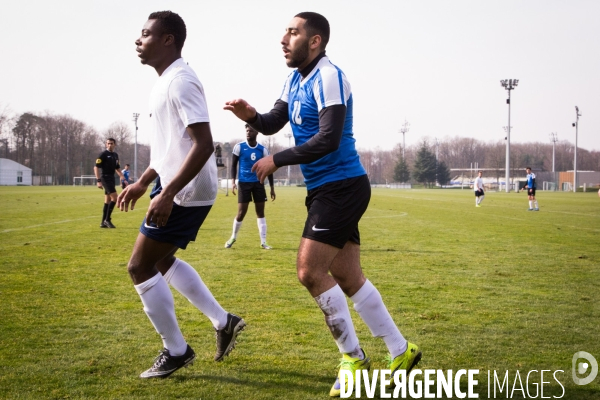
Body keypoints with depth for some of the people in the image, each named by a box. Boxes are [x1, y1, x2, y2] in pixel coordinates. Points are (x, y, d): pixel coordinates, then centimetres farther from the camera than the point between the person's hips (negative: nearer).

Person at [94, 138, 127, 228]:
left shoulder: (115, 155, 14)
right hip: (105, 178, -8)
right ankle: (107, 219, -10)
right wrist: (98, 181, -19)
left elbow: (117, 168, 23)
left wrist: (122, 178, 11)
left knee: (108, 201, 8)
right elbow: (96, 167, -12)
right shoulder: (103, 154, -8)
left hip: (111, 178, 8)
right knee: (114, 197, -16)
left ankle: (103, 222, 12)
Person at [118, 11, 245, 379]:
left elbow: (203, 145, -26)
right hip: (180, 190, 11)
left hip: (185, 193, -11)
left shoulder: (181, 81, -18)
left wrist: (167, 193, -29)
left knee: (141, 267, -3)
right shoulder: (167, 82, 14)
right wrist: (143, 182, 23)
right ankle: (224, 322, 27)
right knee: (162, 260, 22)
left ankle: (176, 351, 9)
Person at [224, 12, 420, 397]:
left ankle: (353, 359, 1)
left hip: (341, 187, -10)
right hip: (329, 189, 10)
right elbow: (274, 123, 14)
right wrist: (252, 116, -8)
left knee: (310, 271, -11)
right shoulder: (296, 79, 14)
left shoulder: (328, 77, -16)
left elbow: (328, 140, -23)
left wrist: (277, 160, -19)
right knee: (348, 278, 10)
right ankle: (402, 351, 20)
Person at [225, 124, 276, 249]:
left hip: (258, 183, 2)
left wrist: (272, 188, 5)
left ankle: (263, 242, 6)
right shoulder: (239, 147, -3)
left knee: (260, 212, 2)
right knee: (241, 212, -5)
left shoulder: (263, 150, 2)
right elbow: (233, 165, 2)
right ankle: (233, 237, 18)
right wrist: (233, 182, -10)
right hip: (244, 183, -2)